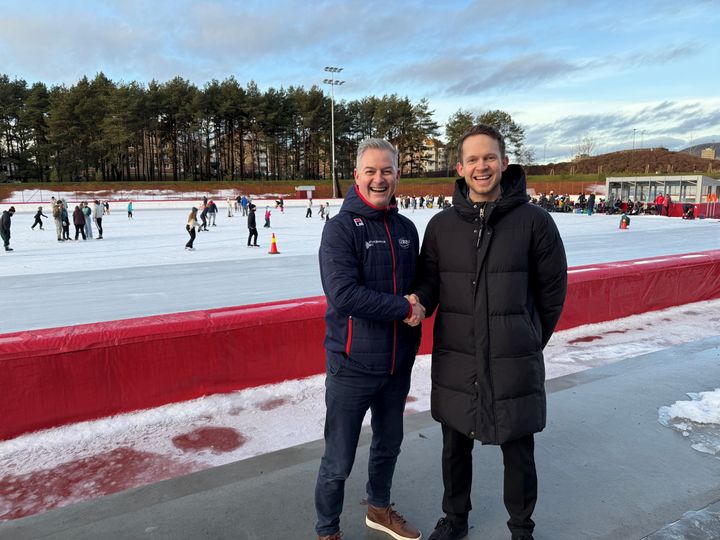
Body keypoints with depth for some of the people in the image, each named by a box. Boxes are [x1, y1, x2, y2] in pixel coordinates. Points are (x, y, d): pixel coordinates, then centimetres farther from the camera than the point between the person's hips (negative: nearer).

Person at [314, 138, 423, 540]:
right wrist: (404, 308, -18)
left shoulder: (407, 228, 5)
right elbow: (343, 293, -24)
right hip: (352, 365, -6)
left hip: (398, 364, 6)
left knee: (389, 444, 24)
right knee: (339, 461, 7)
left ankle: (380, 508, 48)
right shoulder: (341, 228, -13)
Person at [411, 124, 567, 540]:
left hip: (515, 364, -2)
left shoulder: (534, 221, -8)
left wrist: (532, 340, 9)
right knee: (456, 448, 19)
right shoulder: (441, 225, 0)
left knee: (519, 454, 14)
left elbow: (553, 288, 1)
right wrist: (418, 301, -16)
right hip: (455, 362, 3)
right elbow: (429, 280, 6)